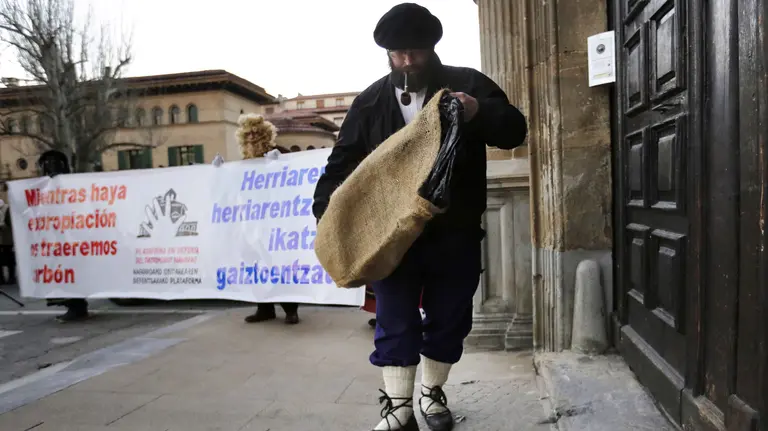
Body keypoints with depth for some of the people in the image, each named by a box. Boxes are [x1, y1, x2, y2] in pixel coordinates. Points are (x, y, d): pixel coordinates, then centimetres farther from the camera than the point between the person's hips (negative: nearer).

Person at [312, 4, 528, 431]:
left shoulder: (468, 84, 2)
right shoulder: (370, 102, 5)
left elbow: (515, 130, -1)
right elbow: (343, 164, 5)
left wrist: (480, 112, -22)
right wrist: (327, 211, -8)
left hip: (455, 234, 1)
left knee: (449, 320, 13)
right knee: (395, 324, 3)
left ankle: (432, 393, 35)